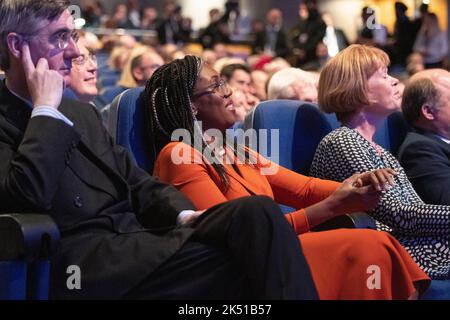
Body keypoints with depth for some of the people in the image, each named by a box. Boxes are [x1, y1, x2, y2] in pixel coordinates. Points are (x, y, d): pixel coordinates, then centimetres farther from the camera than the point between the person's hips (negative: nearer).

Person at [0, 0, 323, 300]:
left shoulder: (82, 113, 24)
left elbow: (139, 184, 21)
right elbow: (28, 197, -19)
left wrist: (185, 215, 1)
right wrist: (46, 109, -9)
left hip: (139, 240, 8)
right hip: (86, 264, -7)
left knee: (256, 210, -20)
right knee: (245, 262, -26)